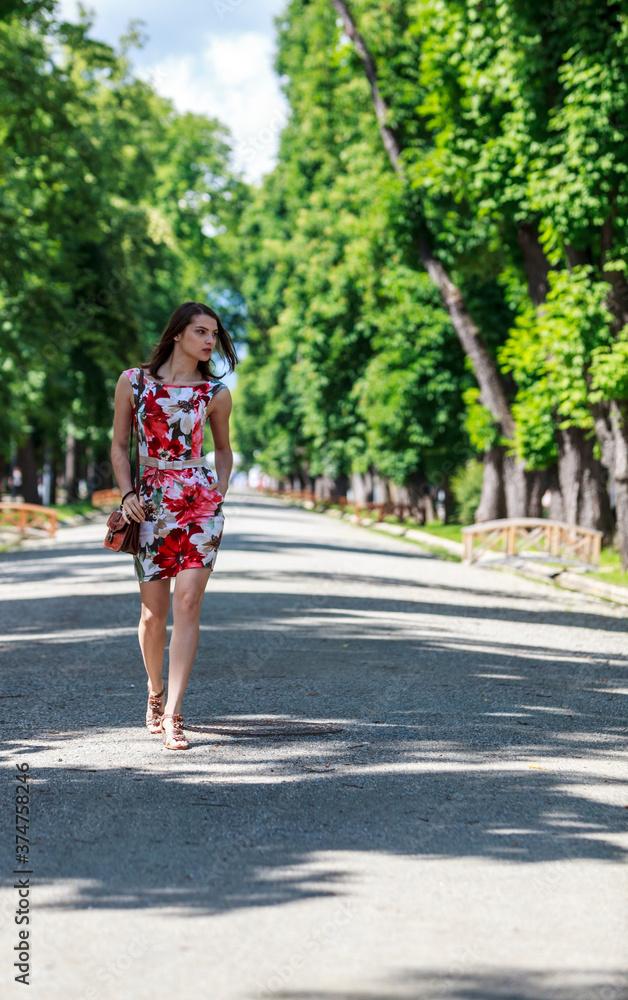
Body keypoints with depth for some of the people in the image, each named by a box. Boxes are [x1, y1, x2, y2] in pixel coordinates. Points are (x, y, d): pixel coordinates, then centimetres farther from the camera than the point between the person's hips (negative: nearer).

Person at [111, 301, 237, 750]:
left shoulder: (216, 393, 7)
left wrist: (221, 489, 4)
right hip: (152, 504, 0)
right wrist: (127, 494, -3)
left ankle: (173, 713, -14)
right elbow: (119, 445, 9)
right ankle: (156, 691, 30)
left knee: (188, 602, -13)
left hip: (201, 501, 0)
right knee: (154, 612, 3)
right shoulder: (133, 381, 5)